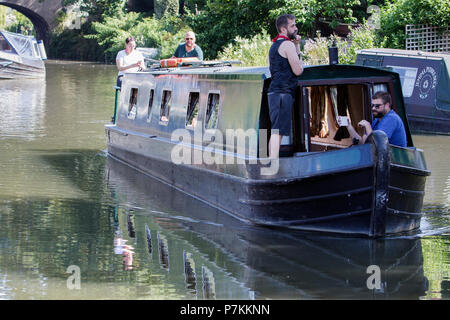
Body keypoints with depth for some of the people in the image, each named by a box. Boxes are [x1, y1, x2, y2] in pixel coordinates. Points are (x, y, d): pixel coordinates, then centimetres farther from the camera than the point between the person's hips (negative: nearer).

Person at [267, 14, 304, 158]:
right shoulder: (287, 45, -10)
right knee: (278, 130, -14)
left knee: (275, 130, 13)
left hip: (274, 91, 10)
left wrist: (297, 45, 18)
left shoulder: (275, 45, 21)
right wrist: (301, 62, 7)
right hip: (283, 92, -10)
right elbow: (298, 70, -13)